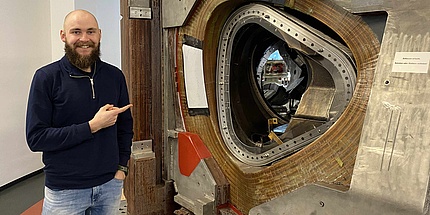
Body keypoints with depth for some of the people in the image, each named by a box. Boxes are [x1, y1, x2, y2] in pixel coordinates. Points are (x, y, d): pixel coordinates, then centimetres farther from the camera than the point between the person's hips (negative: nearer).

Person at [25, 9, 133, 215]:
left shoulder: (114, 75, 0)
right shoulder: (46, 77, -10)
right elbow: (35, 138, -14)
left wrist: (121, 167, 1)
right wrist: (92, 126, -19)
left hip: (110, 185, 3)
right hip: (64, 190, -3)